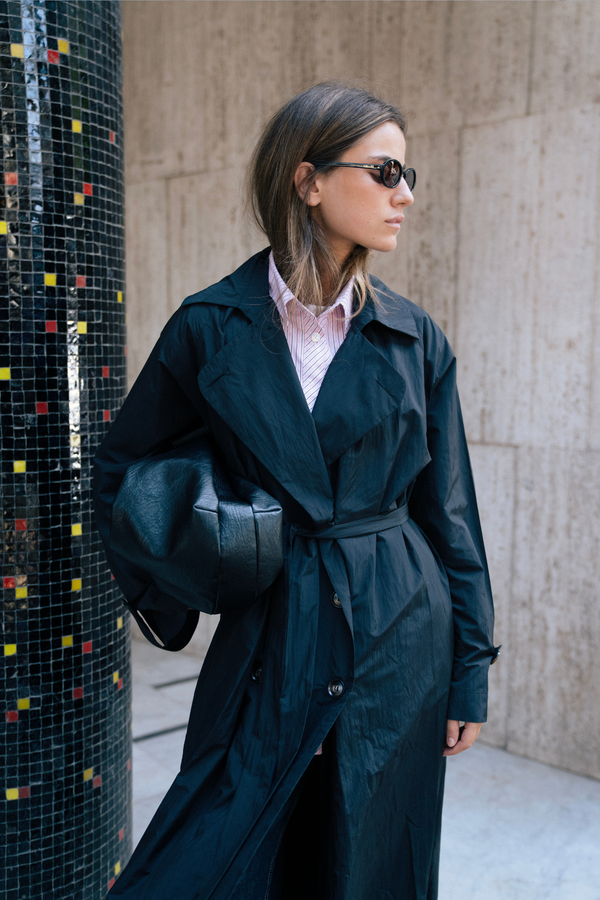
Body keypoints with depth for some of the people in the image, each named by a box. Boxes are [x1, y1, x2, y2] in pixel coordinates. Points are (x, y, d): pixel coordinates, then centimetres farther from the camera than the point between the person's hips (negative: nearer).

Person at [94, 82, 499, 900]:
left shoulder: (415, 339, 0)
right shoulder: (212, 326, -5)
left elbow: (448, 505, 4)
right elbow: (122, 468, 6)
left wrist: (470, 667, 4)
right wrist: (169, 604, 2)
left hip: (400, 641, 2)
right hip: (269, 639, -1)